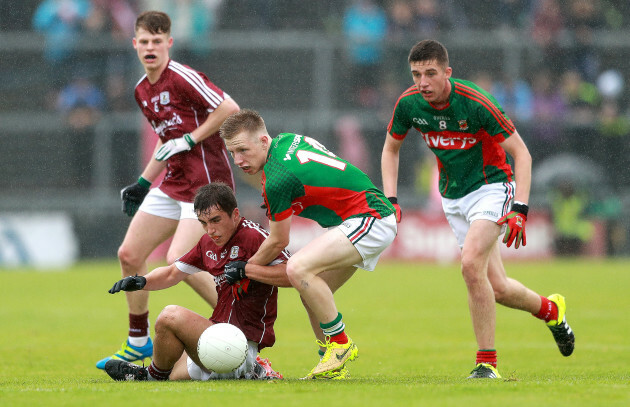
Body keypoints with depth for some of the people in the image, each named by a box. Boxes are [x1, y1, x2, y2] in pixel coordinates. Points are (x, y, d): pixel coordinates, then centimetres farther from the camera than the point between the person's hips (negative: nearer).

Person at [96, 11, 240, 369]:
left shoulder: (182, 78, -15)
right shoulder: (142, 91, 12)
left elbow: (230, 109, -21)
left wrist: (189, 140, -19)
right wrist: (143, 183, 21)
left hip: (207, 180, -9)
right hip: (174, 183, 9)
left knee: (179, 261, -21)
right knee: (130, 254, 9)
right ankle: (139, 342, 23)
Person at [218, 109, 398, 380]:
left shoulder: (277, 179, -21)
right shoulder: (286, 139, 6)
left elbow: (279, 242, -8)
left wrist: (245, 268, 8)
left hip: (370, 220, -11)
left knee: (299, 268, -25)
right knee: (311, 291, 11)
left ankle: (340, 344, -13)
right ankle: (333, 360, 15)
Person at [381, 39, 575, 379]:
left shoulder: (475, 103, -24)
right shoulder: (408, 103, -10)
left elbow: (521, 154, -17)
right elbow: (390, 149, 10)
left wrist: (519, 209, -25)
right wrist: (390, 199, -3)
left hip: (492, 186, -5)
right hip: (453, 197, 5)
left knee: (471, 265, -27)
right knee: (497, 288, 4)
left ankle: (487, 362, -16)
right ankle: (550, 309, 36)